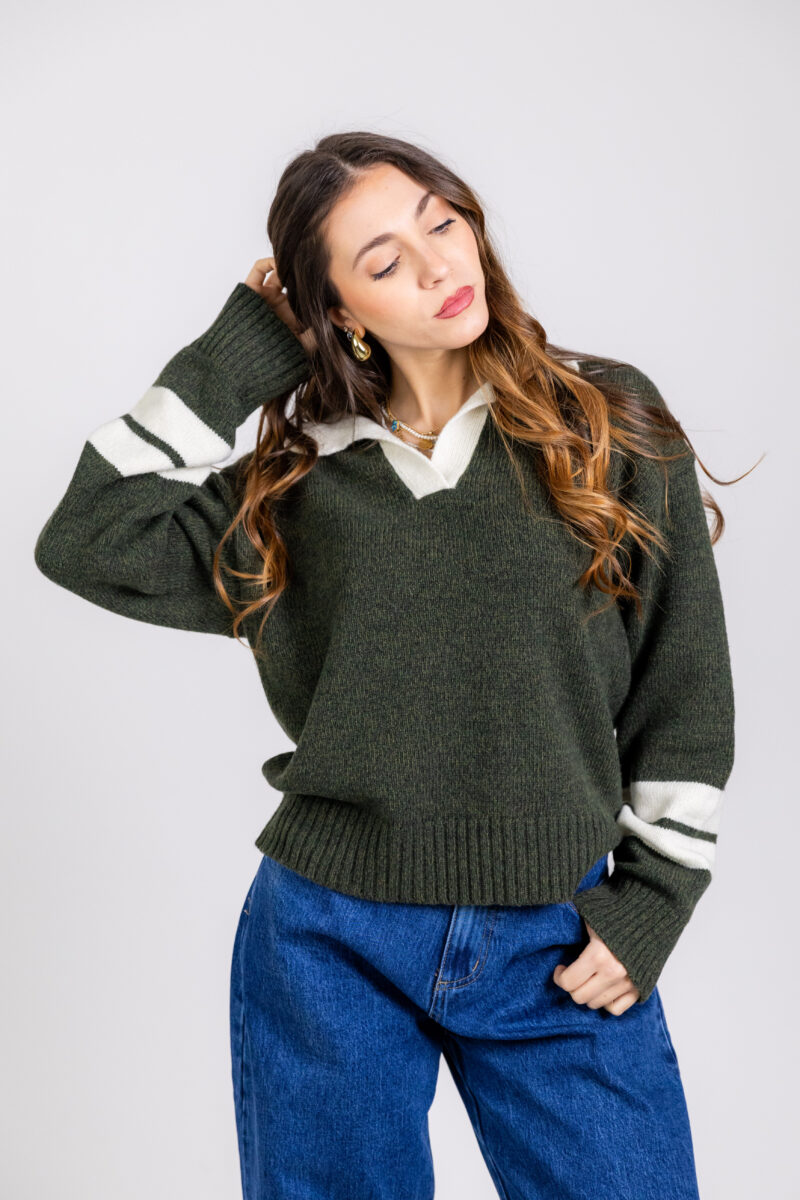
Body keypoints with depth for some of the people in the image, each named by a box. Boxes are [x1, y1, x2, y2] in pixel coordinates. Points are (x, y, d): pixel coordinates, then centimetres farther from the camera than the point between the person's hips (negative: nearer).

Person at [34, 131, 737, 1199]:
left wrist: (649, 907, -2)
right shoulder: (299, 478, 2)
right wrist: (240, 350, -4)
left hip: (557, 955, 0)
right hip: (329, 948, 1)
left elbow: (685, 688, 3)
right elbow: (91, 546, -8)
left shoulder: (614, 424, 0)